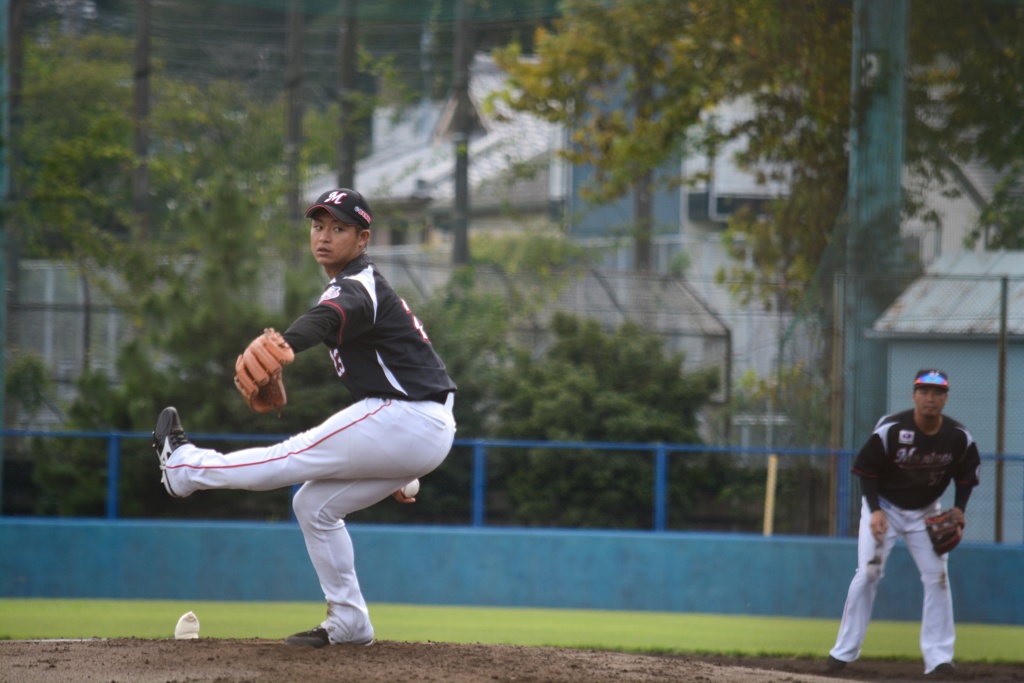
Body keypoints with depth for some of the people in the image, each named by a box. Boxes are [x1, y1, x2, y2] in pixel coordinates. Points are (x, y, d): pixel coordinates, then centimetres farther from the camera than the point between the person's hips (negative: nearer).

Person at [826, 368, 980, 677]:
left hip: (925, 512, 3)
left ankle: (938, 657, -2)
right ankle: (844, 651, -2)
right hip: (884, 507, -3)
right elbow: (866, 470, -16)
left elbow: (967, 474, 1)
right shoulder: (890, 429, -24)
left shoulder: (959, 438, -15)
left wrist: (958, 510, -13)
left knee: (937, 577, -6)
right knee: (868, 574, -10)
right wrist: (875, 510, -26)